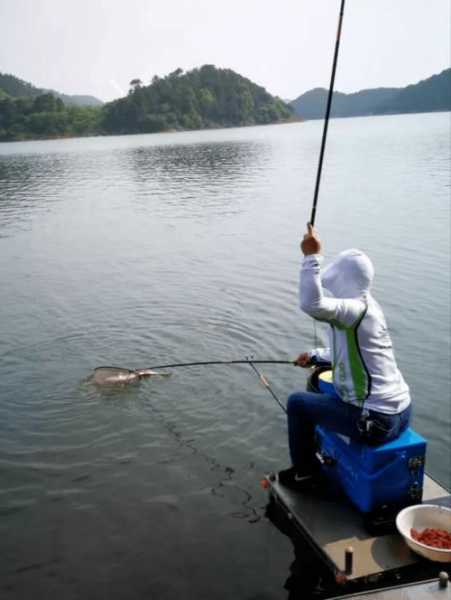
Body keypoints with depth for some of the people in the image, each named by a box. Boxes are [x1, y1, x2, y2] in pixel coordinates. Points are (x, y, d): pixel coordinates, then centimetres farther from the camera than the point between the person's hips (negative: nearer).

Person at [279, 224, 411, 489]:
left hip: (376, 421, -9)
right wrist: (316, 356, 20)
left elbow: (312, 304, -40)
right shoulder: (368, 306, 8)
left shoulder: (357, 309, -21)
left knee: (298, 403, 5)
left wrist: (312, 256, -33)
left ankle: (304, 472, 22)